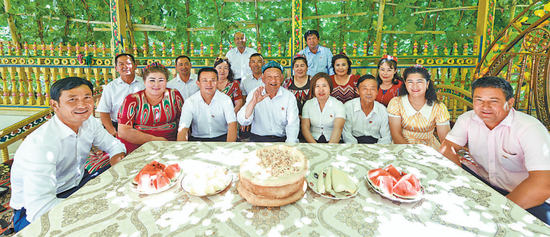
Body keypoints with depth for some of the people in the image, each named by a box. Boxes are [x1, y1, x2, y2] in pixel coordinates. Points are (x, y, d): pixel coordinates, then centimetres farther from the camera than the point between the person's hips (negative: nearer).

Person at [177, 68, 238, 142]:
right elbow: (183, 129, -12)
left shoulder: (226, 100, -5)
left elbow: (232, 124, -16)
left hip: (222, 137, 0)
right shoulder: (190, 102, -4)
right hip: (197, 138, 1)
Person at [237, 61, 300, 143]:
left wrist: (290, 142, -22)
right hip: (258, 138, 0)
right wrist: (253, 102, -24)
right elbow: (243, 121, -7)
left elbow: (292, 124, -3)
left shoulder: (289, 97, 2)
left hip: (281, 139, 1)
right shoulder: (255, 94, 2)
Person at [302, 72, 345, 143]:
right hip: (313, 140, 2)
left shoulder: (339, 105, 1)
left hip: (333, 141, -1)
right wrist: (315, 145, -17)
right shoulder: (308, 104, 8)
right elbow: (305, 127, 0)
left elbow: (338, 128, -14)